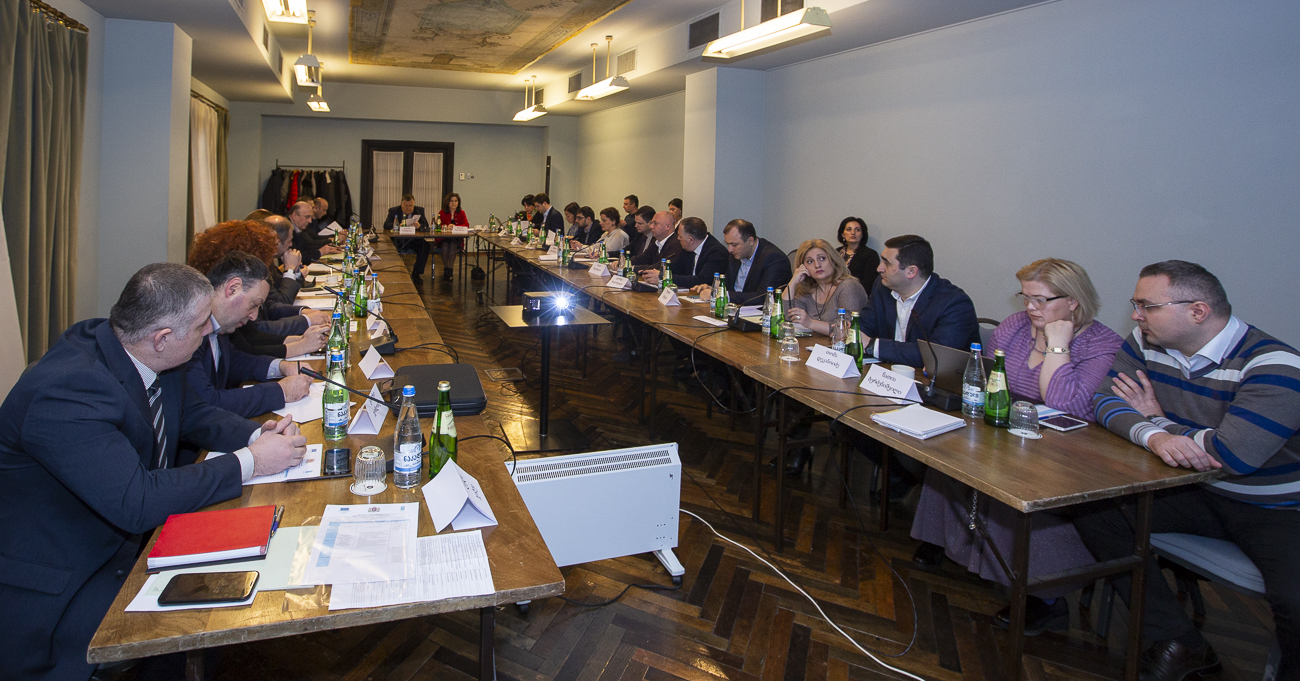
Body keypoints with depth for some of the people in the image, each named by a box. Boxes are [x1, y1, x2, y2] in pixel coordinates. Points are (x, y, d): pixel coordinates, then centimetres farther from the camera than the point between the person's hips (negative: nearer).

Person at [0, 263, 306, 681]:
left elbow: (189, 412, 13)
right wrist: (249, 462, -26)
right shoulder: (66, 391, -30)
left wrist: (256, 433, -6)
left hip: (130, 533, 8)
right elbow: (137, 503, -34)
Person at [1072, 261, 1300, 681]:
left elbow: (1233, 455, -32)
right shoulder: (1146, 344, -2)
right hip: (1195, 493, 6)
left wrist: (1157, 419, -15)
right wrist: (1153, 435, -30)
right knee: (1089, 503, -13)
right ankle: (1180, 645, -3)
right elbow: (1106, 402, -9)